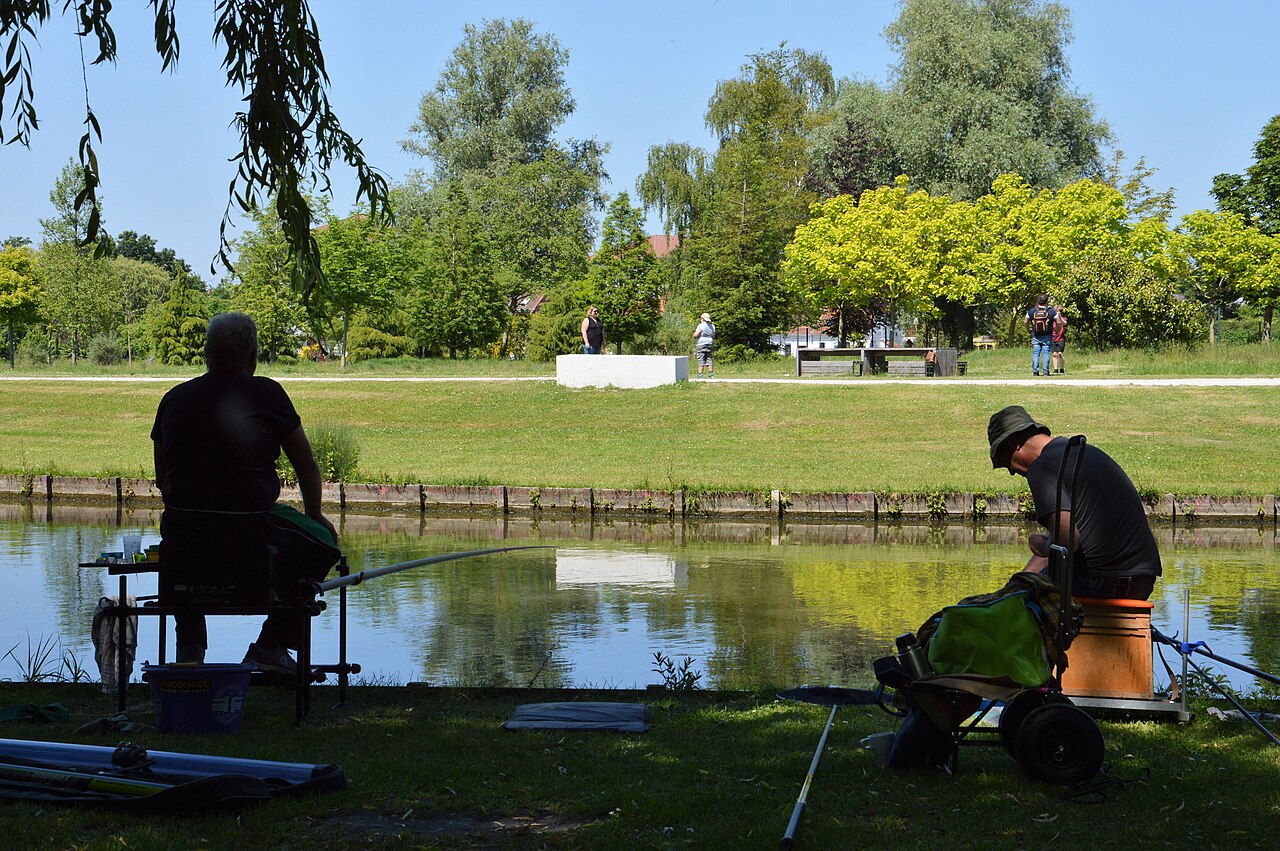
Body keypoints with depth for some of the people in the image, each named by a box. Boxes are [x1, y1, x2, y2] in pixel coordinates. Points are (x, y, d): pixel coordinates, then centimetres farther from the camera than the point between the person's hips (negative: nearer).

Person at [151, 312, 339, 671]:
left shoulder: (173, 399, 7)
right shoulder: (267, 394, -3)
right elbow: (306, 466, 8)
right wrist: (314, 516, 26)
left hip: (181, 535, 4)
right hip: (250, 536, -4)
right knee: (322, 543, 22)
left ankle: (189, 644, 32)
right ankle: (271, 645, 17)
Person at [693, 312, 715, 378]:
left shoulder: (701, 326, -11)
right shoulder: (712, 327, 11)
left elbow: (696, 335, -16)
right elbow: (713, 336, 19)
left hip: (701, 345, -6)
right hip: (710, 344, 6)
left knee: (701, 360, -6)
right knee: (709, 360, 11)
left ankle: (700, 374, -10)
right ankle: (711, 374, 9)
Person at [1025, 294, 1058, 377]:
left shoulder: (1031, 311, 1)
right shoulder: (1051, 311, -4)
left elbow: (1026, 322, 10)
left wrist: (1029, 330, 26)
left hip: (1036, 336, 1)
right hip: (1047, 337, -1)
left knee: (1036, 353, 4)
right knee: (1046, 353, 0)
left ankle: (1035, 371, -2)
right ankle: (1046, 371, -4)